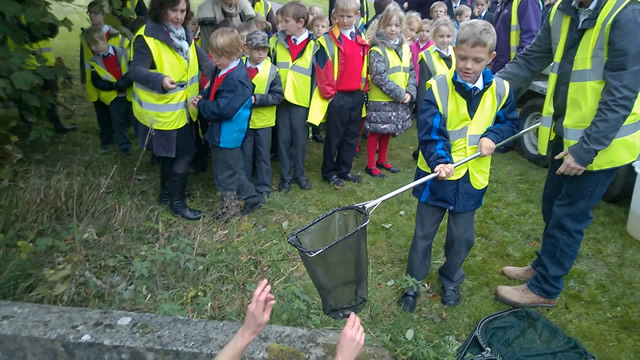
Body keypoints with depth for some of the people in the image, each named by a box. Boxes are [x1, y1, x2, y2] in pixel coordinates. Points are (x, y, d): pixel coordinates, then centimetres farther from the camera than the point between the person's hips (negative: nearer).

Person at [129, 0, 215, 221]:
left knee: (173, 154, 20)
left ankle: (167, 193, 40)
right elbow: (135, 70, -26)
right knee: (185, 153, -4)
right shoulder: (147, 38, -19)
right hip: (163, 111, -8)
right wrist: (160, 80, -45)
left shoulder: (184, 34, 7)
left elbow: (200, 58, 14)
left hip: (180, 109, 8)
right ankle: (177, 203, 13)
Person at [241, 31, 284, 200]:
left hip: (263, 120, -1)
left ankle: (263, 188, 24)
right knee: (244, 155, 12)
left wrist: (256, 99, -23)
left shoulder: (271, 70, -9)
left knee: (263, 155, 11)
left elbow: (278, 96, -14)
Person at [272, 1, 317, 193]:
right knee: (283, 138, 7)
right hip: (281, 99, 3)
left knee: (300, 139, 7)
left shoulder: (313, 45, -5)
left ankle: (300, 173, 23)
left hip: (301, 99, -3)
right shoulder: (279, 41, 5)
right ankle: (286, 176, 18)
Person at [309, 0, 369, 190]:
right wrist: (328, 92, -12)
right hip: (337, 96, -5)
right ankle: (330, 172, 17)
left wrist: (364, 88, 10)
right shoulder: (328, 39, -8)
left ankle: (344, 170, 25)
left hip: (357, 95, 6)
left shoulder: (362, 39, 9)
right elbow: (322, 69, -11)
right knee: (334, 136, 4)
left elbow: (365, 65, 15)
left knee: (351, 135, 12)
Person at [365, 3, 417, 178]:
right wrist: (399, 93, -19)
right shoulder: (377, 49, -13)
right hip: (380, 100, -6)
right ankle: (371, 165, 15)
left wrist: (410, 92, -8)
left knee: (387, 132, 17)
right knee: (376, 132, 3)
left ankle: (382, 161, 32)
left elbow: (411, 72, 8)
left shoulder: (405, 48, 8)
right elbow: (379, 77, -20)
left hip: (401, 100, 6)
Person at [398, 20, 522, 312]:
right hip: (436, 175, -2)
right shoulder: (437, 88, -15)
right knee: (423, 234, 11)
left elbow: (511, 122, 10)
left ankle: (451, 280, 41)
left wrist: (492, 136, -11)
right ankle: (413, 282, 32)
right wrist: (439, 162, -37)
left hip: (472, 178, 3)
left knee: (462, 237, 15)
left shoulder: (500, 90, -4)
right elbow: (429, 132, -20)